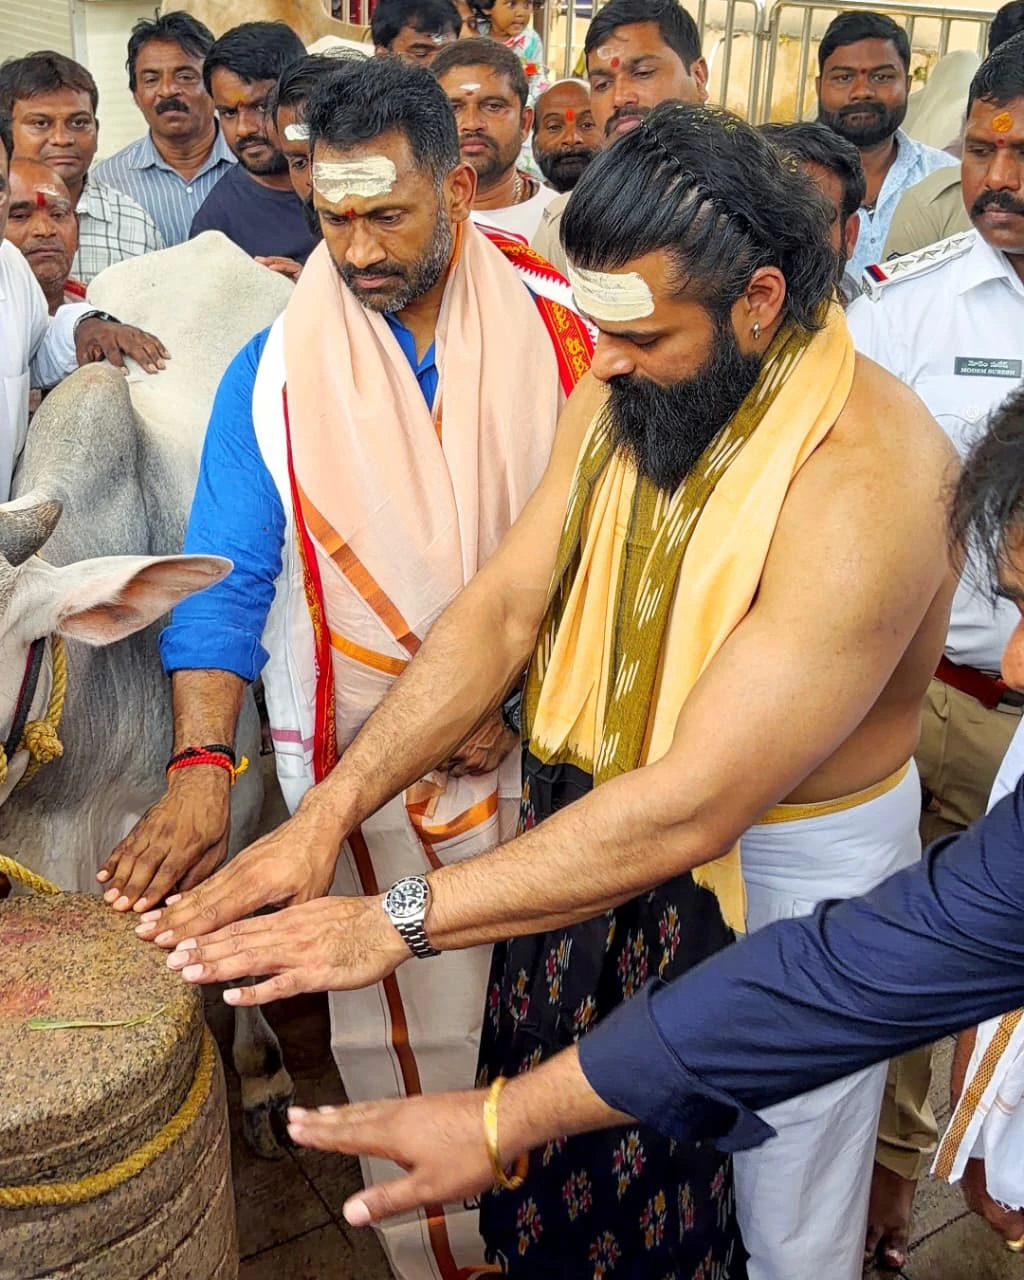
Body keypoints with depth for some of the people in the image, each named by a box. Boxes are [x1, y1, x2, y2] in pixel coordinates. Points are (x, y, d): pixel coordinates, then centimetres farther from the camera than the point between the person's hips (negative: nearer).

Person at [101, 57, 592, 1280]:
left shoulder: (558, 336, -3)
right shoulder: (276, 373, -4)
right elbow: (227, 582, -8)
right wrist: (201, 768, -20)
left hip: (540, 738, 2)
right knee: (409, 1033, 6)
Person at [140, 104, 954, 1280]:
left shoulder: (865, 477, -30)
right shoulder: (620, 394, -7)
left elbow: (692, 809, -33)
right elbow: (502, 608, -9)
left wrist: (401, 921, -30)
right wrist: (327, 813, -18)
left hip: (795, 861, -5)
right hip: (613, 820, 5)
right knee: (578, 1163, 24)